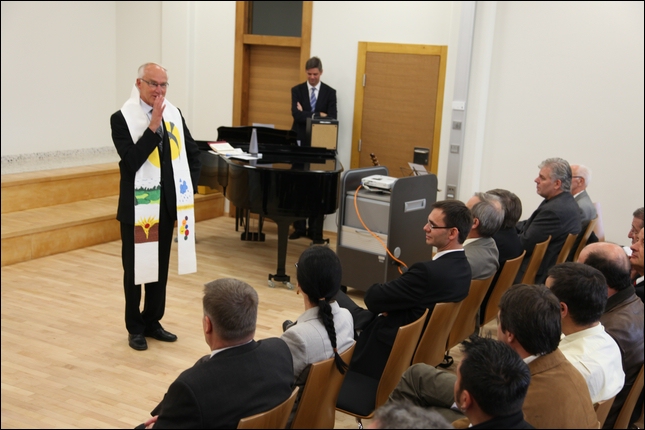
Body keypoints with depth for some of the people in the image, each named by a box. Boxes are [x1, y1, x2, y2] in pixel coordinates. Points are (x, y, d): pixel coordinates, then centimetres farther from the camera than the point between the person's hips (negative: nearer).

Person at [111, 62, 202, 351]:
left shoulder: (174, 114, 5)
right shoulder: (122, 119, -11)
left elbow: (193, 153, 14)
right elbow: (131, 161, -23)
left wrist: (190, 186, 3)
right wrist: (153, 125, -26)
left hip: (167, 205, 5)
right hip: (137, 206, -5)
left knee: (160, 267, 13)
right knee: (135, 269, 6)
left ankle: (152, 322, 27)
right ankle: (135, 327, 20)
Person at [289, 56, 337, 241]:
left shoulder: (330, 92, 4)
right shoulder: (297, 90, 4)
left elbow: (332, 117, -8)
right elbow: (296, 114, -11)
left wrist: (307, 115, -12)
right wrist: (318, 115, -16)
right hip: (300, 143, 1)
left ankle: (316, 231, 6)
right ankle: (299, 227, 13)